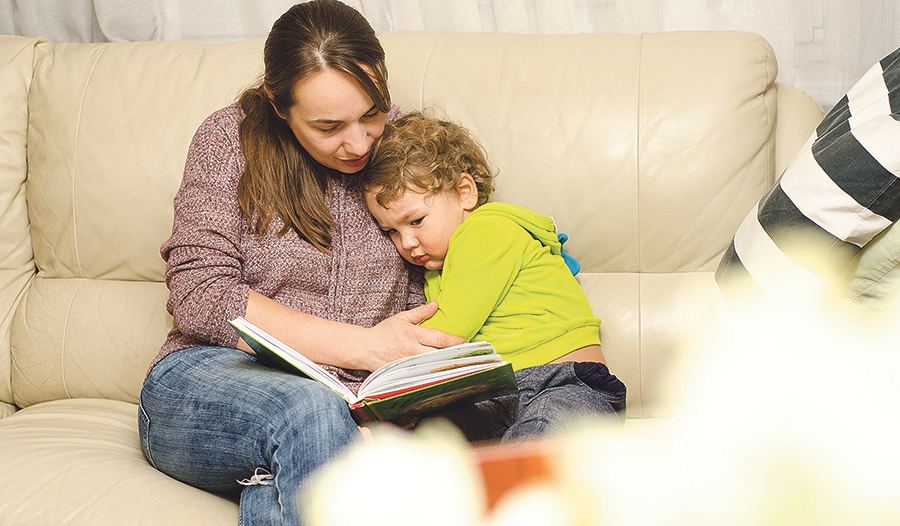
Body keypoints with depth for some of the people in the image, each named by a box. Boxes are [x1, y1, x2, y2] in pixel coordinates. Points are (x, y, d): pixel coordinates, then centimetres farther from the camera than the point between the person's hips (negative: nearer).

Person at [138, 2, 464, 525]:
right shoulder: (231, 139, 0)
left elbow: (417, 302, 11)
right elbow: (200, 299, -9)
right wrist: (364, 345, -15)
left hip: (349, 411, 0)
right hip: (211, 382, 0)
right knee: (309, 411, -36)